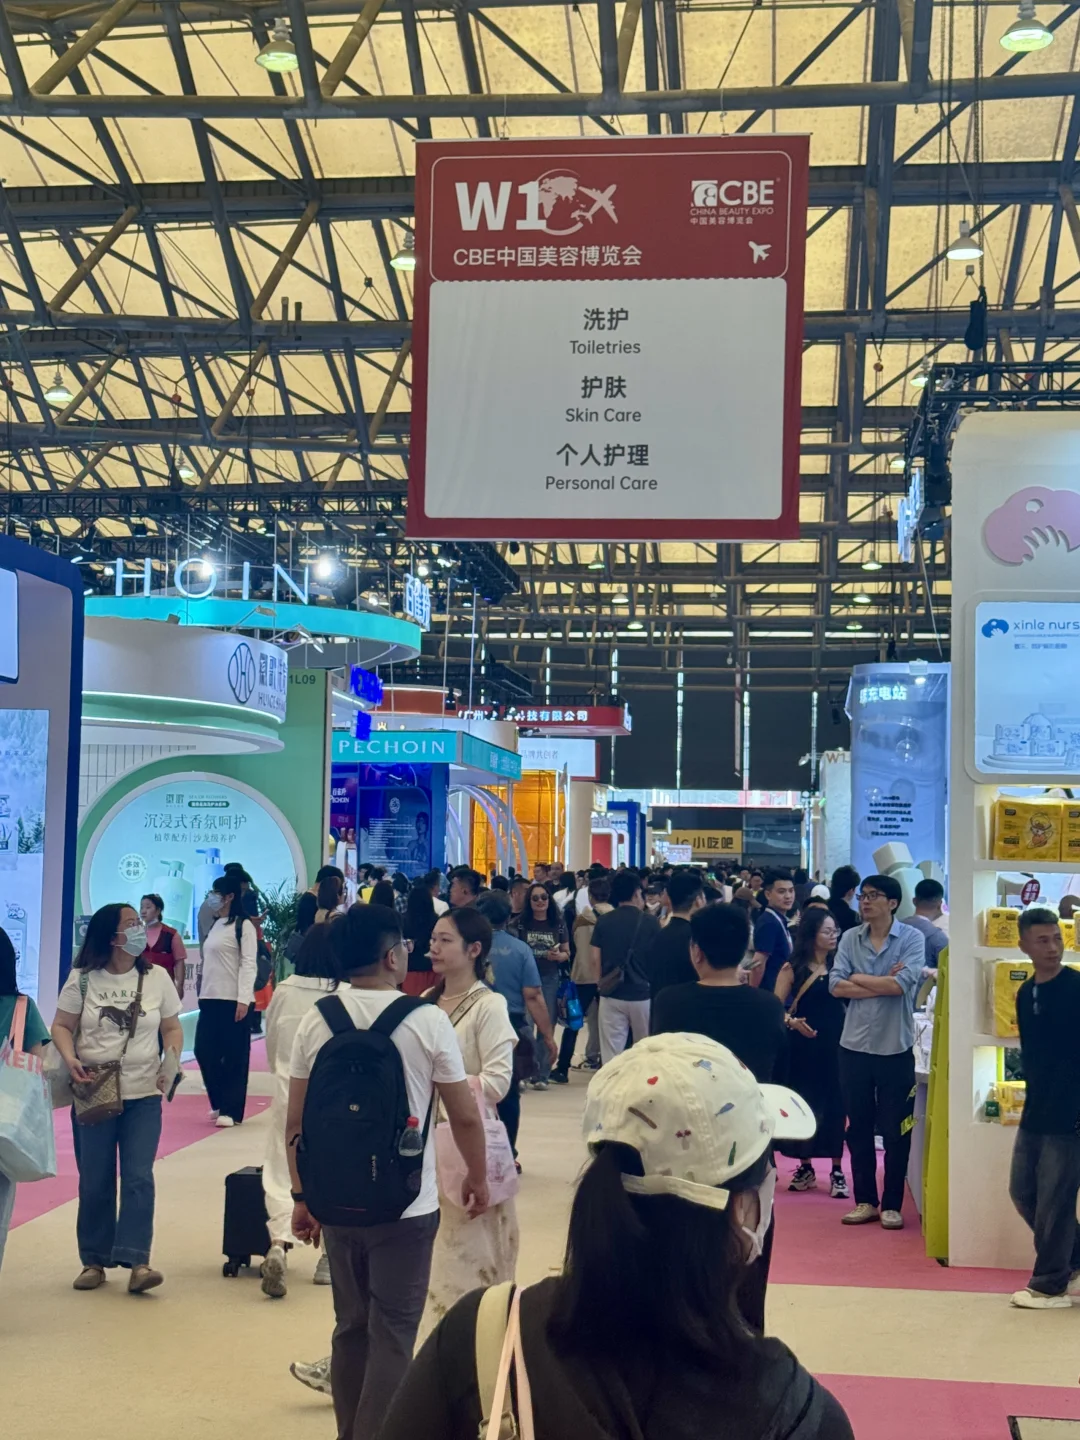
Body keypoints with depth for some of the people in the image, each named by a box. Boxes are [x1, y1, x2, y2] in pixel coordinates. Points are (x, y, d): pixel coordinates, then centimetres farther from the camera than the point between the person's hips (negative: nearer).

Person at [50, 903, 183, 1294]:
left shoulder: (156, 978, 2)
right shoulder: (82, 979, -1)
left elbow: (172, 1028, 9)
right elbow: (61, 1026, 2)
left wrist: (172, 1063, -9)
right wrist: (70, 1058, -17)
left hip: (143, 1094, 0)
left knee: (139, 1178, -9)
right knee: (94, 1181, 6)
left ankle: (136, 1262, -10)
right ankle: (94, 1261, 18)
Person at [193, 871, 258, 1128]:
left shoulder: (244, 926, -7)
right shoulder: (215, 925, 17)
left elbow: (248, 963, -13)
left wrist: (243, 1000, -19)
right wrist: (203, 994, 16)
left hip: (234, 1000, -8)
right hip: (211, 998, 8)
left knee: (234, 1056, -3)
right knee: (204, 1050, 7)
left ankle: (231, 1110, 3)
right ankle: (220, 1102, 23)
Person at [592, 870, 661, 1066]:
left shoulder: (603, 922, -1)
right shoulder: (651, 923, -6)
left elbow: (595, 959, 1)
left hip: (611, 995, 1)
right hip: (643, 994, -1)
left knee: (611, 1055, 3)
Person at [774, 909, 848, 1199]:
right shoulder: (793, 968, 0)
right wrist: (792, 1022, -20)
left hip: (835, 1044, 1)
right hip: (804, 1045, 0)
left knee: (834, 1104, 0)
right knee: (804, 1104, 6)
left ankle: (837, 1171, 9)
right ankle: (805, 1167, 19)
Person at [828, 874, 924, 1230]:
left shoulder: (911, 938, -5)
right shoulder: (850, 938, 5)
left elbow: (901, 984, -19)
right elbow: (836, 986, -5)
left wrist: (858, 978, -7)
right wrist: (883, 984, -13)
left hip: (896, 1048, -3)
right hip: (855, 1046, 3)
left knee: (895, 1130, 5)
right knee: (858, 1127, 10)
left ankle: (892, 1204, 16)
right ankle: (865, 1200, 21)